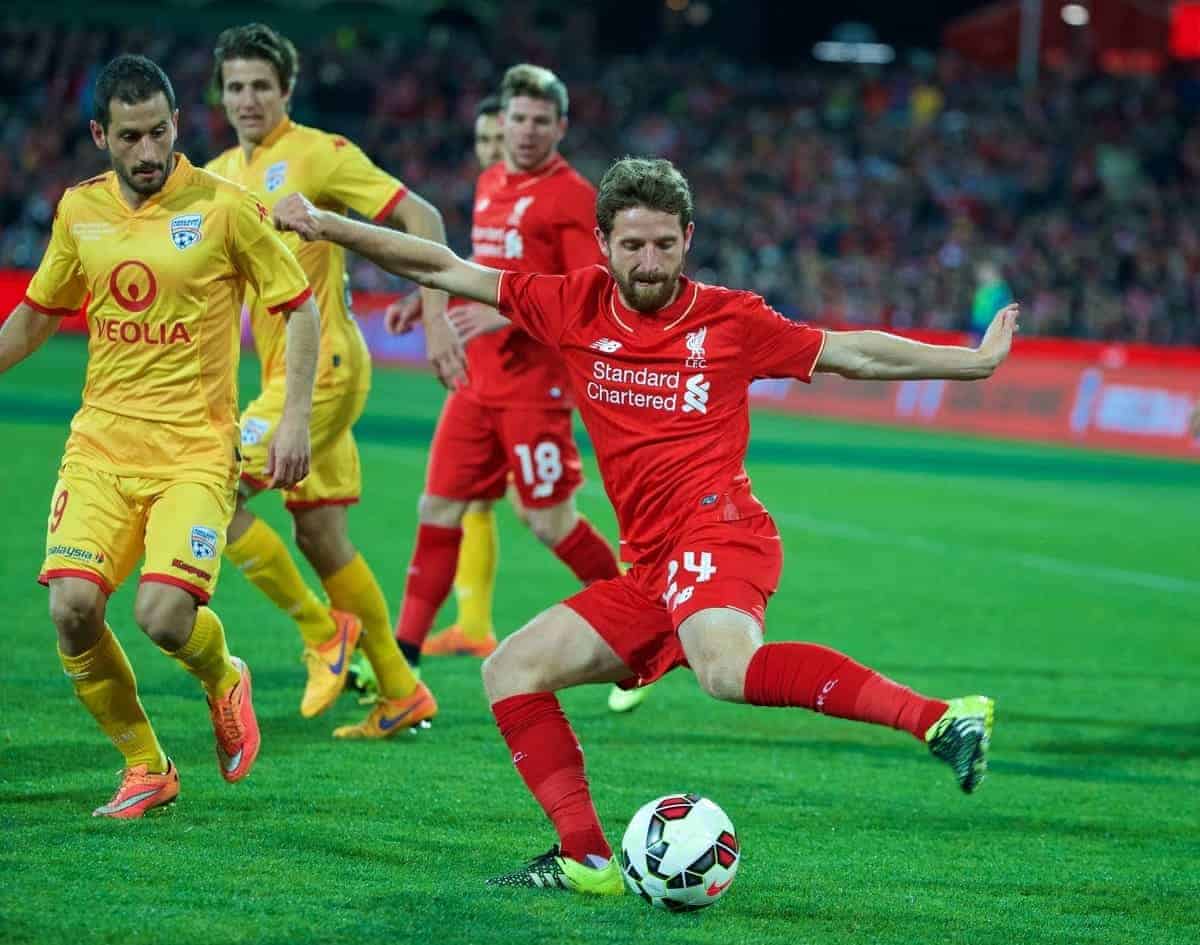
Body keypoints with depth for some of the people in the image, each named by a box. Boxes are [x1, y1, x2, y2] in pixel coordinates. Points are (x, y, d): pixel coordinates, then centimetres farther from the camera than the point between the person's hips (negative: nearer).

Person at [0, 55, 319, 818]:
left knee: (164, 616, -20)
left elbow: (300, 307, 1)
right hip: (101, 440, 4)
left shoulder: (224, 207, -6)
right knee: (72, 605, -15)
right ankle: (145, 768, 8)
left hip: (195, 447, -4)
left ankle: (223, 678, 19)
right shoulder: (79, 211, 7)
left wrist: (296, 419, -7)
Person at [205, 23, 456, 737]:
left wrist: (436, 317, -20)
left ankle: (323, 629, 0)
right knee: (321, 537, 10)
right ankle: (402, 693, 19)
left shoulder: (319, 154, -10)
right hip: (285, 373, 8)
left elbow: (420, 218, -12)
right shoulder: (220, 175, 13)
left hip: (322, 369, -8)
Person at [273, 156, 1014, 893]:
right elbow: (445, 271, 14)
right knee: (512, 671, 5)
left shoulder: (731, 320, 3)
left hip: (716, 529, -7)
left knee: (729, 670, -37)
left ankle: (938, 719, -41)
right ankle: (586, 857, 4)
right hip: (653, 569, 7)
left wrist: (976, 361, 17)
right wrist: (329, 228, 11)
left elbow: (853, 354, 15)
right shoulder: (575, 307, 11)